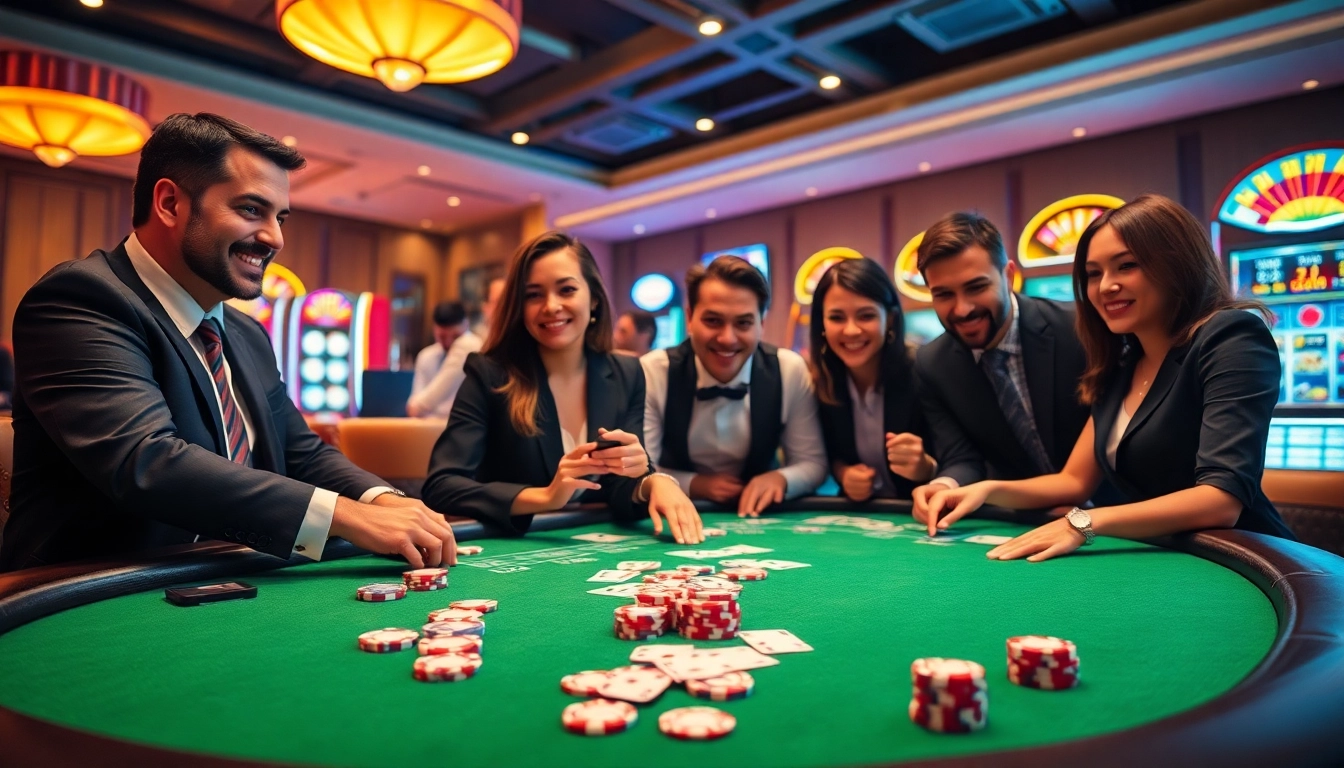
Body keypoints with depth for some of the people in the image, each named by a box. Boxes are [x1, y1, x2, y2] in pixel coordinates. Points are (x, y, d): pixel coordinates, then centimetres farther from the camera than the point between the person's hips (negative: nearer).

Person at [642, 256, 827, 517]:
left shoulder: (791, 371, -11)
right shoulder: (652, 373, -14)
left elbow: (812, 463, -2)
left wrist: (780, 478, -22)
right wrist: (695, 484, -20)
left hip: (755, 514, 1)